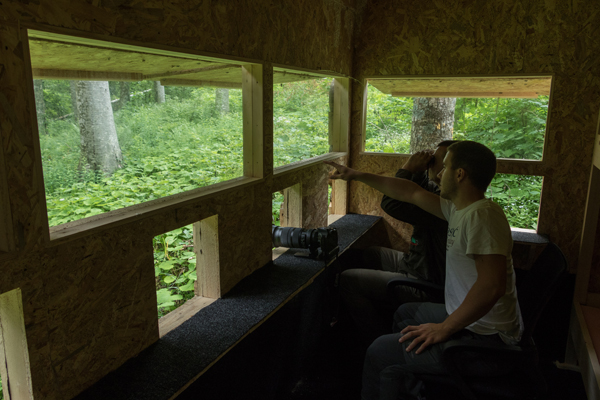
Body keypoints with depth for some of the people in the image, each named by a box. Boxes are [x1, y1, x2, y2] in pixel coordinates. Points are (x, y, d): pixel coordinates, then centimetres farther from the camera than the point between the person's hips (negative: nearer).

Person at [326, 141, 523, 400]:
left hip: (484, 338, -10)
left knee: (379, 352, -7)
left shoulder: (480, 215, -26)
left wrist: (444, 328, -24)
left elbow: (491, 285, -32)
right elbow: (410, 193, 14)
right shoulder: (459, 208, 5)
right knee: (405, 313, 30)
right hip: (471, 319, 10)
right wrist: (358, 176, 19)